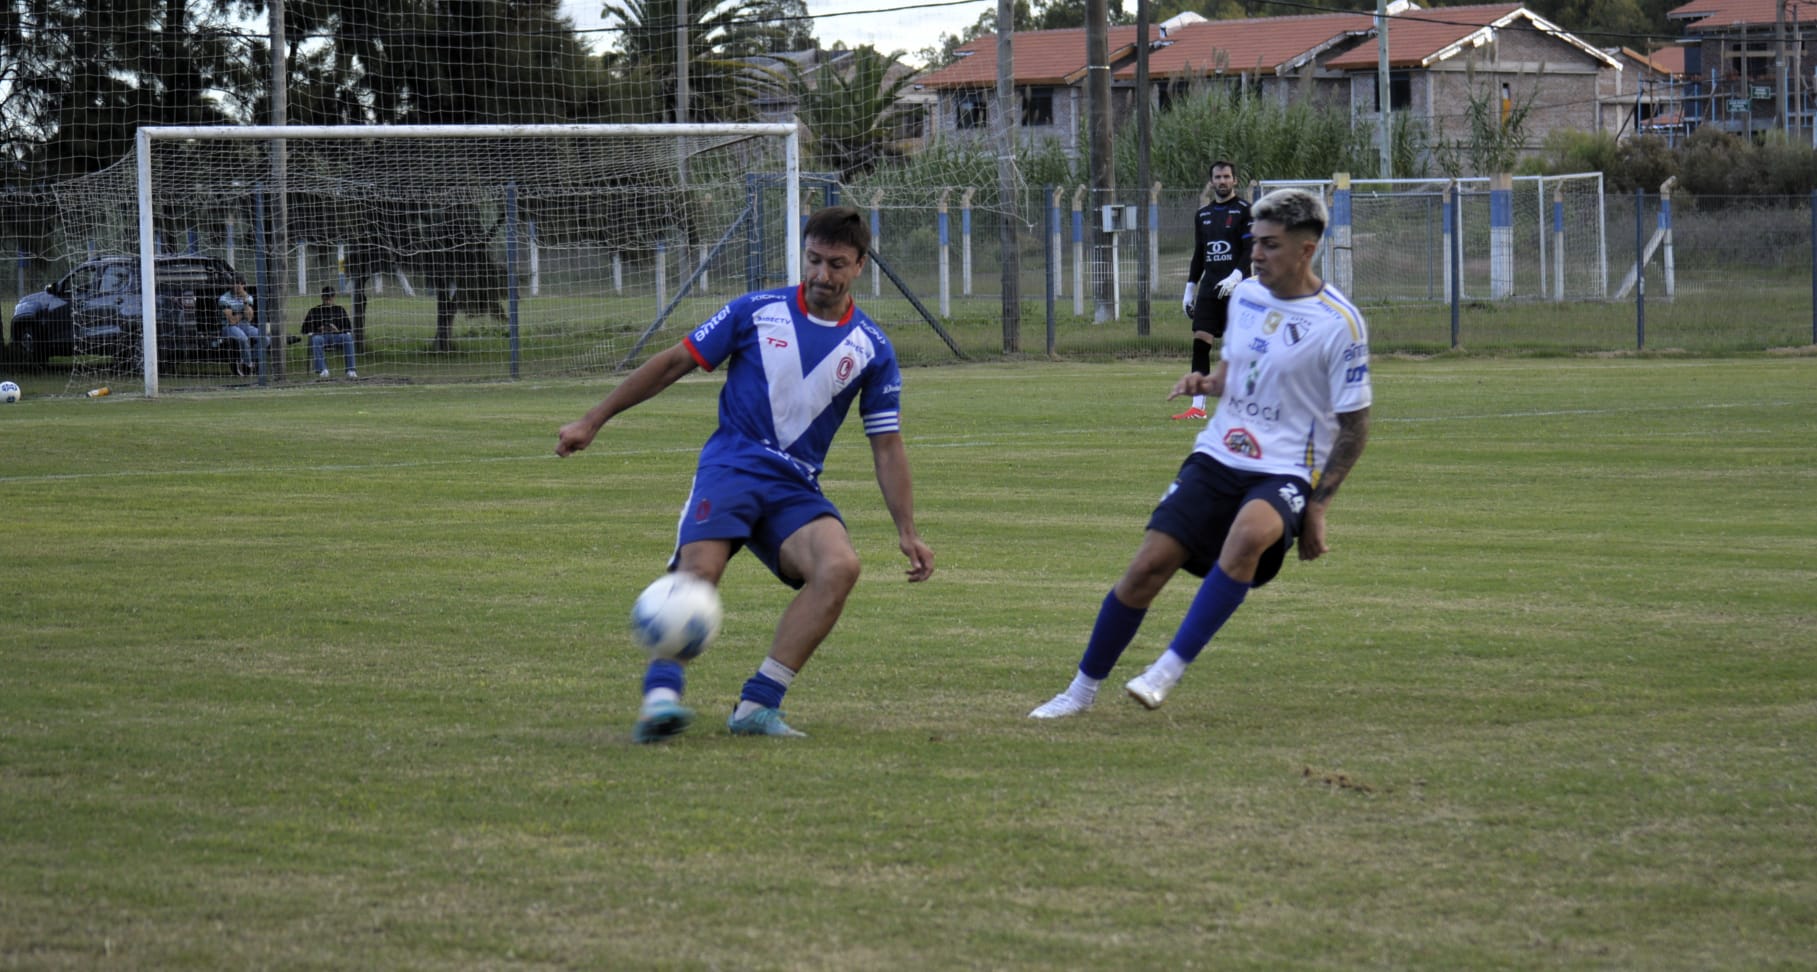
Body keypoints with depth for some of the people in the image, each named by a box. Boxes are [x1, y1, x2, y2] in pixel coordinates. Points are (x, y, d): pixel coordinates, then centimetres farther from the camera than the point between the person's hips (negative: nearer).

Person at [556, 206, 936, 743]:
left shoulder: (871, 348, 8)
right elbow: (675, 362, 9)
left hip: (798, 487, 2)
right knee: (698, 569, -30)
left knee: (839, 565, -27)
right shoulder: (757, 311, 4)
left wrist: (907, 532, 3)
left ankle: (758, 706, -24)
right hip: (730, 465, -2)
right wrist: (593, 421, 7)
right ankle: (660, 695, -37)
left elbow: (886, 445, 12)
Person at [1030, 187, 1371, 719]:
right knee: (1148, 565, -8)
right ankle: (1083, 688, 11)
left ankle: (1169, 669, -31)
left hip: (1286, 471, -5)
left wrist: (1317, 507, -9)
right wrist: (1206, 382, 0)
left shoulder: (1339, 323, -9)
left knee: (1250, 531, -38)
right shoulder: (1245, 295, 8)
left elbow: (1354, 426, -5)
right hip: (1216, 457, 5)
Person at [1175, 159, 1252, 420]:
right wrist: (1190, 290, 17)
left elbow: (1251, 250, -9)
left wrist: (1235, 276, -23)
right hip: (1209, 289, 5)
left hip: (1236, 290, -5)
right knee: (1200, 341, -5)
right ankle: (1198, 406, -6)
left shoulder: (1245, 211, -2)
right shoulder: (1203, 215, 15)